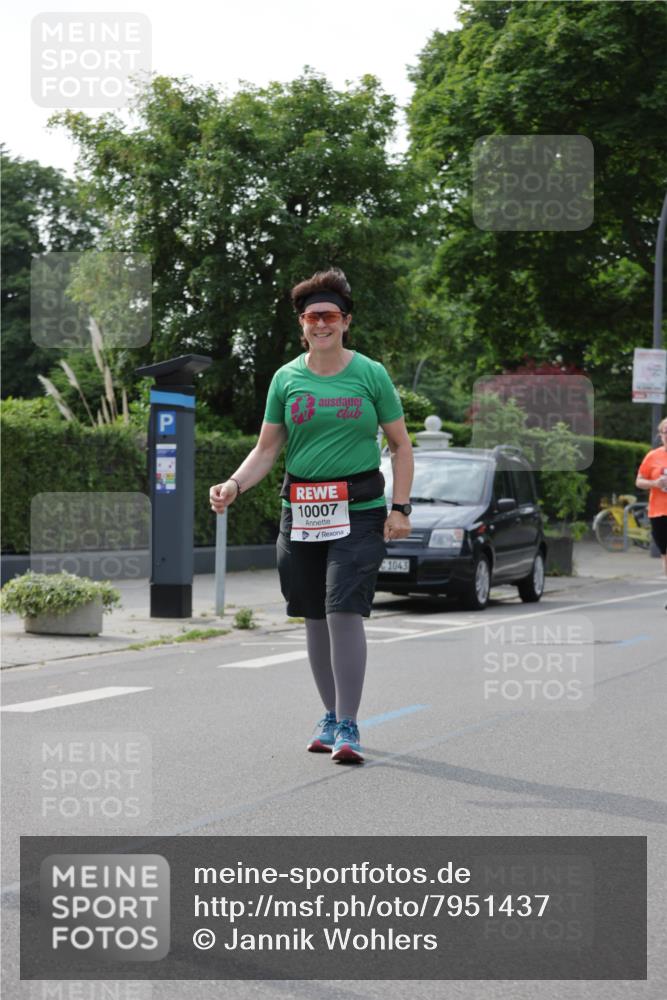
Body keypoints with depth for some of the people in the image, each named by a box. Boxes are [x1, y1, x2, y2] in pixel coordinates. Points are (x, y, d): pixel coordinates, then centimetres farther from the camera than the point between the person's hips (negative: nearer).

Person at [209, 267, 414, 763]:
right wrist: (234, 485, -8)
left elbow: (401, 445, 6)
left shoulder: (371, 374, 1)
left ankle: (348, 726, -9)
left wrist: (401, 507, -4)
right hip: (300, 512, 3)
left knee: (345, 609, -15)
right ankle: (330, 715, 24)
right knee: (315, 616, 8)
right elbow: (267, 449, 9)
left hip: (359, 510, -3)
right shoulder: (286, 378, 7)